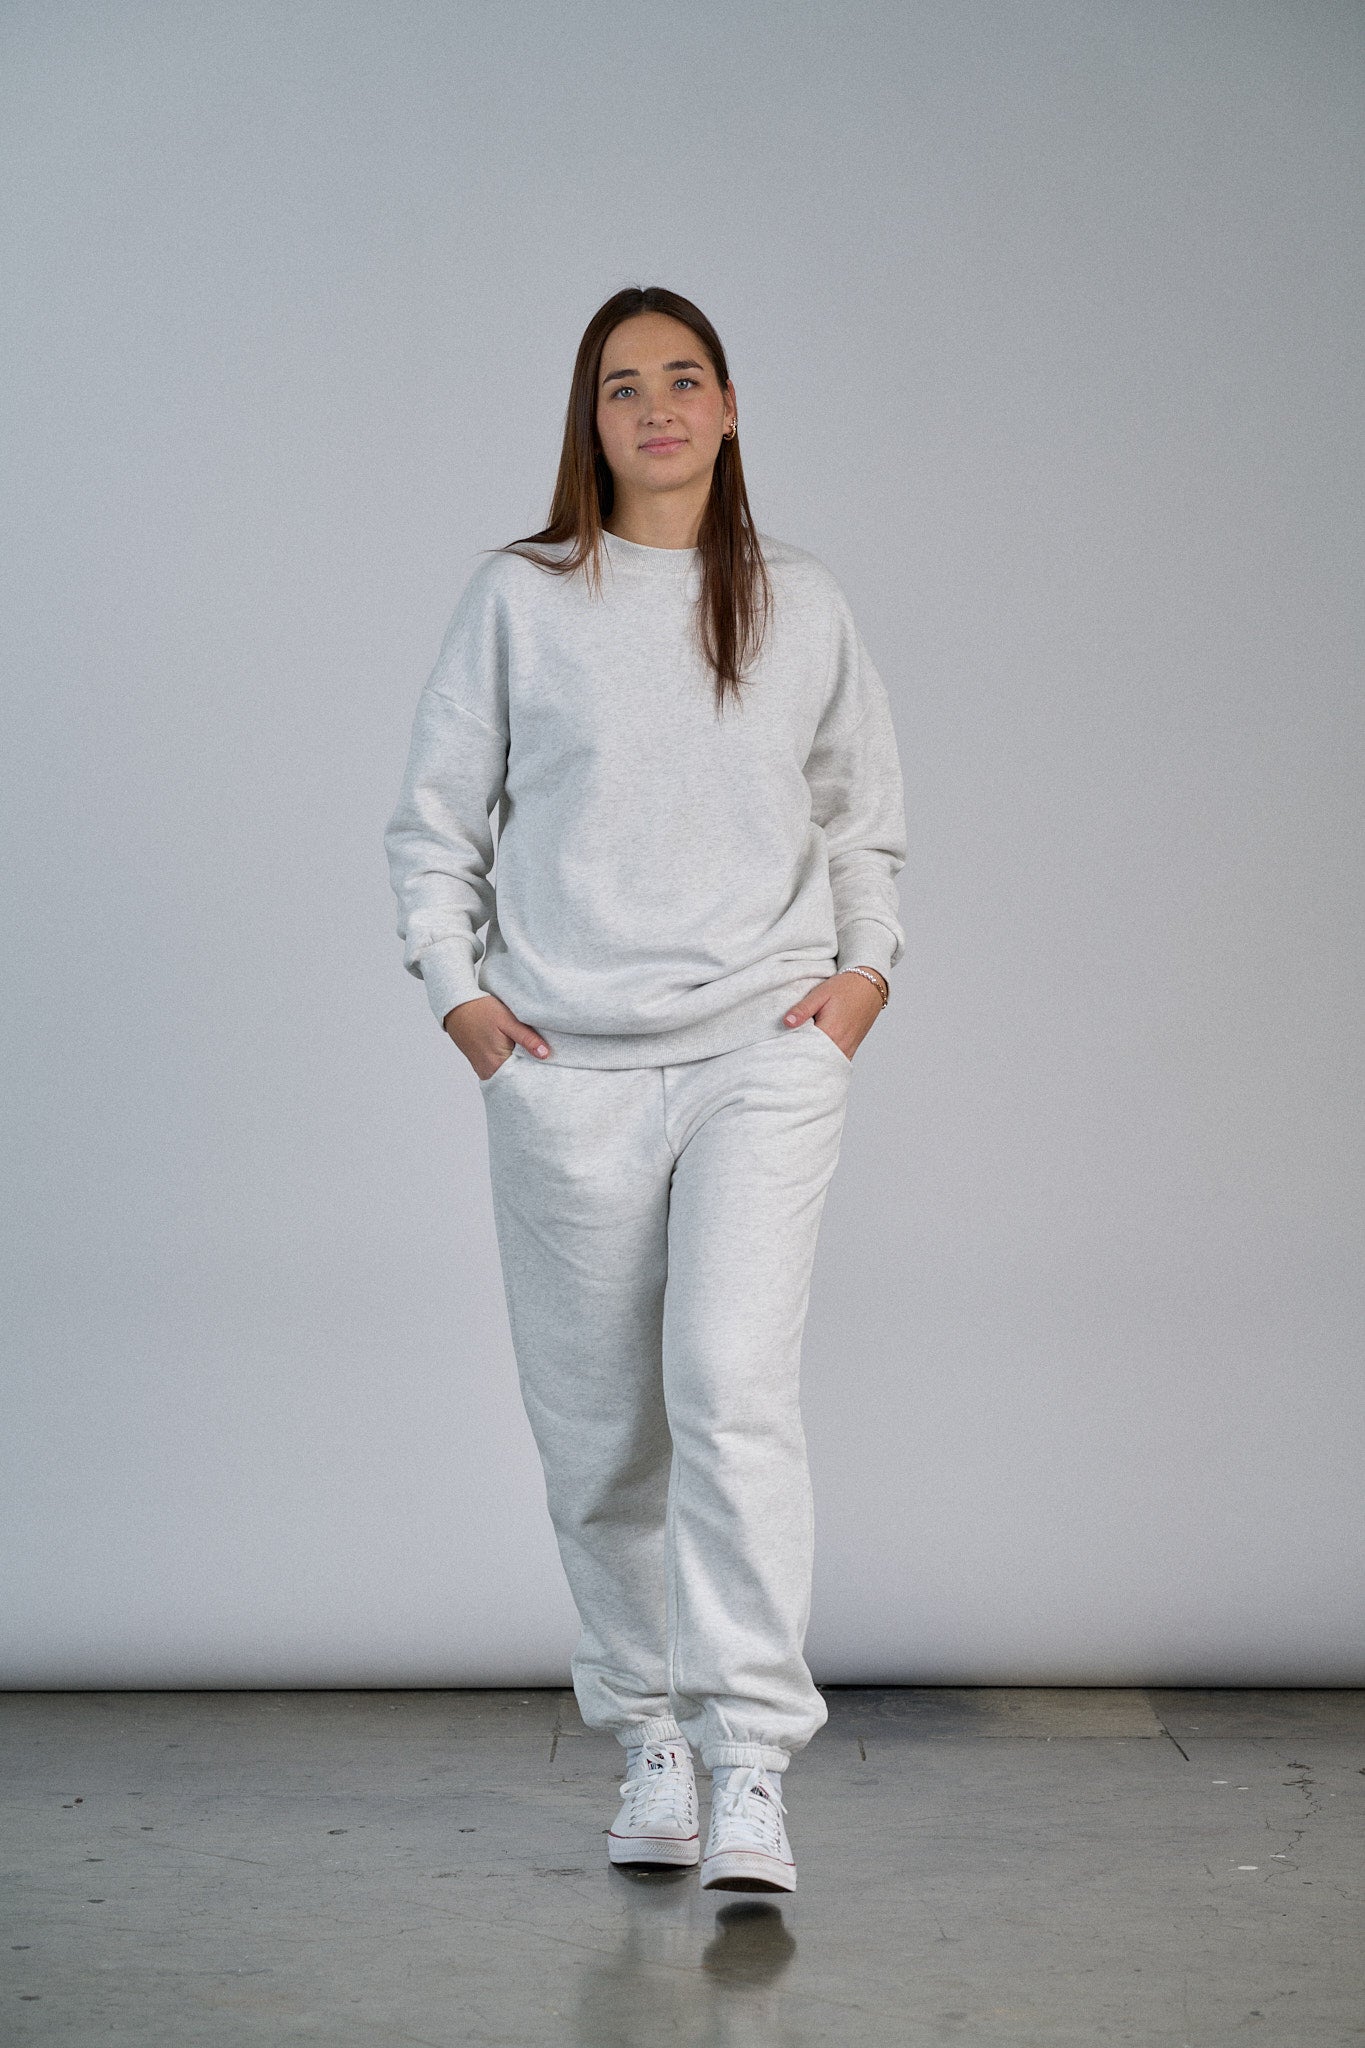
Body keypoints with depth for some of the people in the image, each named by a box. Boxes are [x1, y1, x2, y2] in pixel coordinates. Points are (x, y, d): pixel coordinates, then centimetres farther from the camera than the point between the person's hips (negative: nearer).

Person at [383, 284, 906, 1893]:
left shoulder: (802, 606, 10)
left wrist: (866, 966, 5)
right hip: (567, 1068, 1)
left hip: (763, 1051, 0)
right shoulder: (517, 598, 5)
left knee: (733, 1383, -16)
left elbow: (865, 818, 20)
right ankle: (648, 1736, 24)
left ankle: (753, 1773, -14)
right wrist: (457, 990, 0)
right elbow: (434, 819, 10)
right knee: (599, 1431, 6)